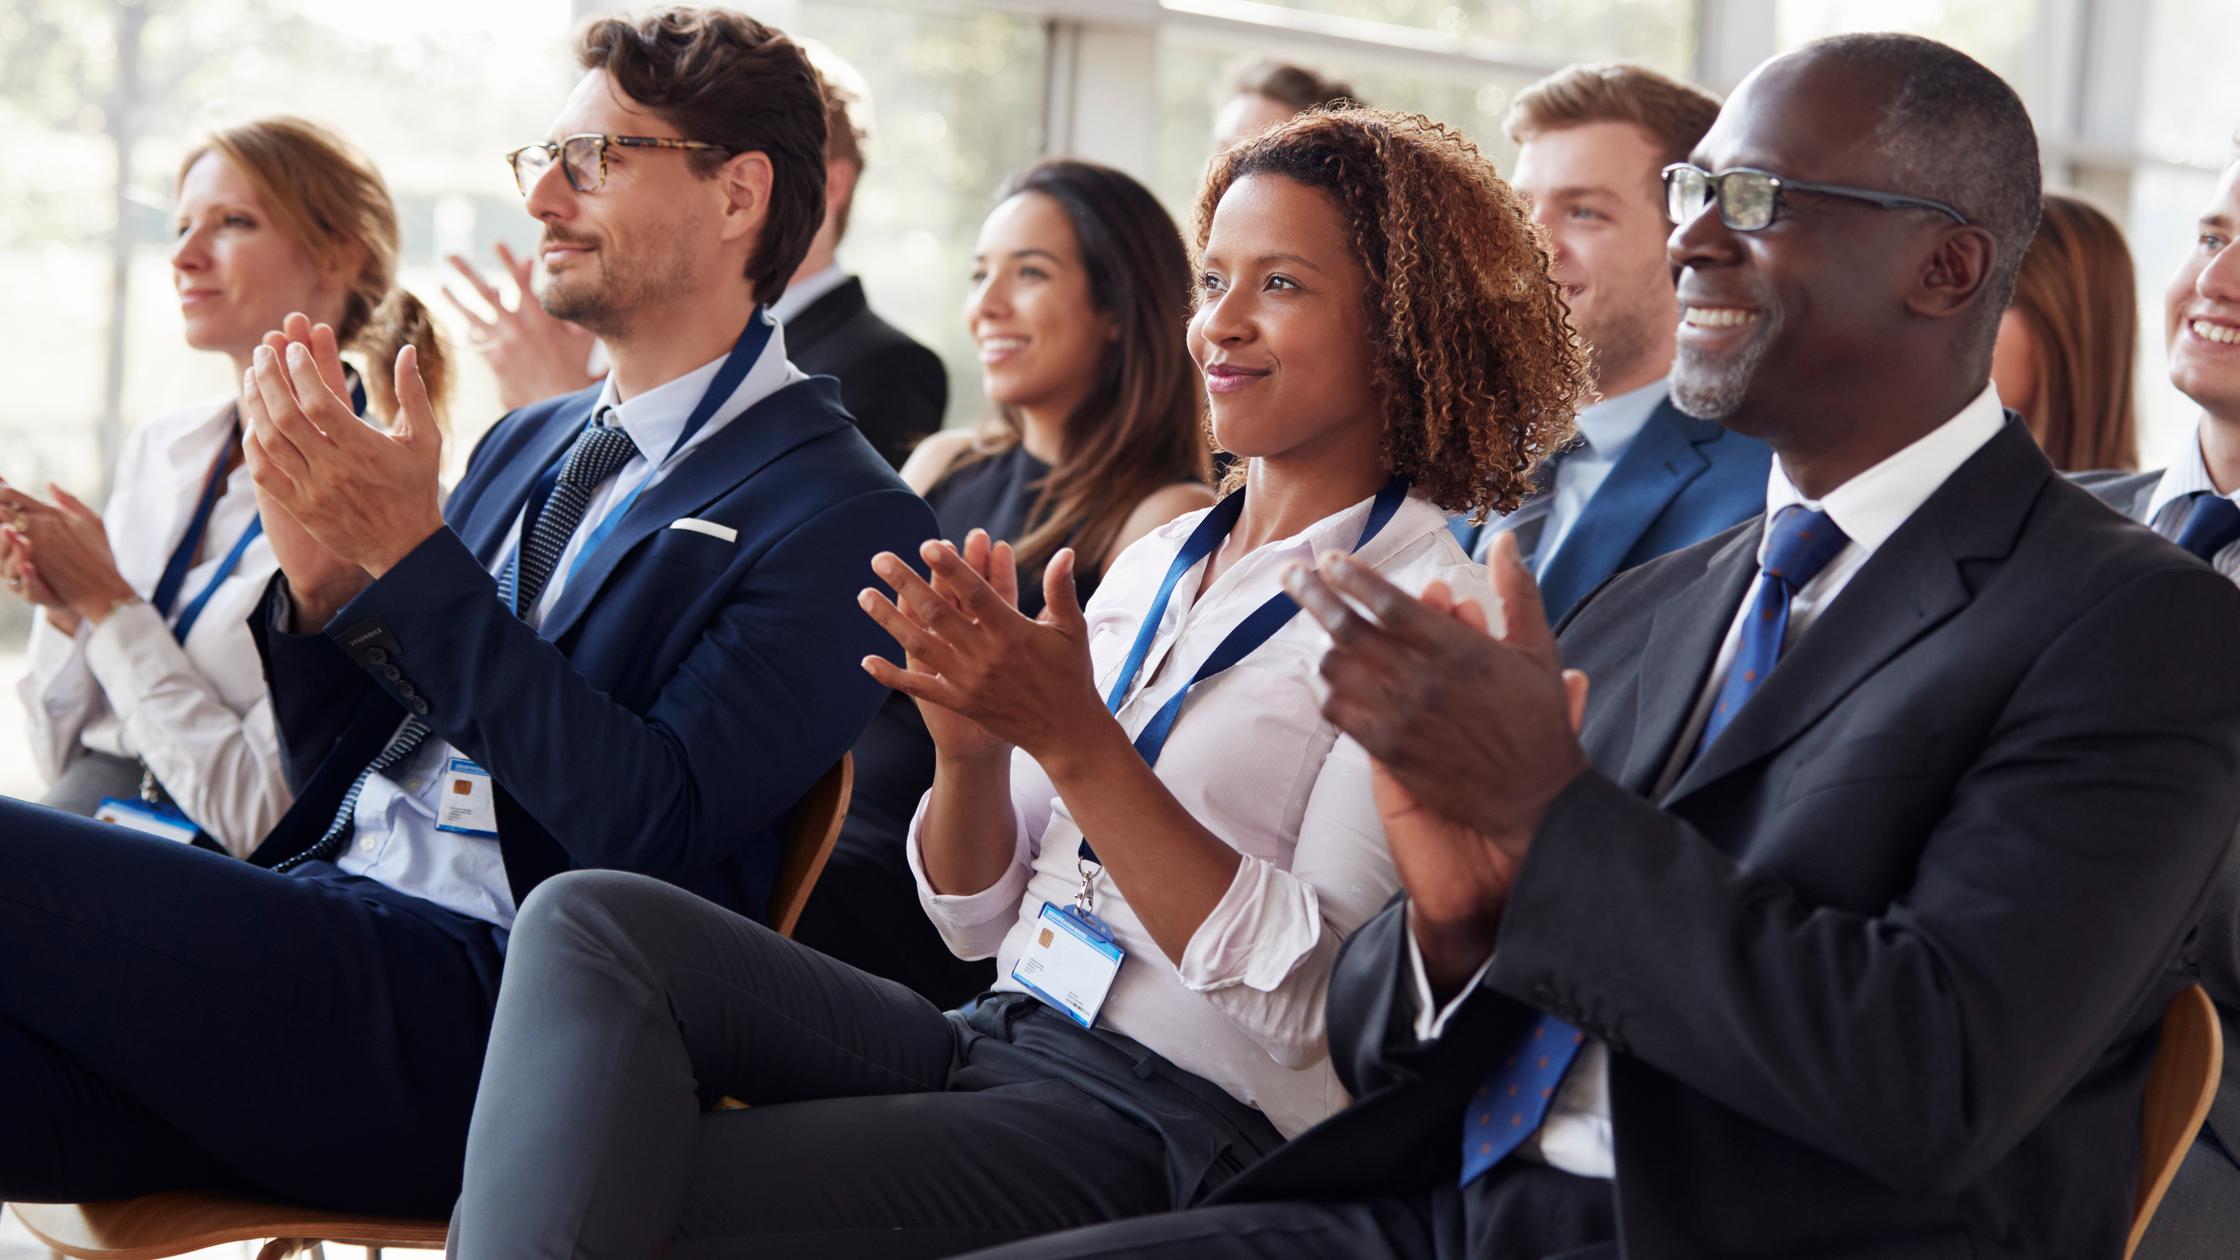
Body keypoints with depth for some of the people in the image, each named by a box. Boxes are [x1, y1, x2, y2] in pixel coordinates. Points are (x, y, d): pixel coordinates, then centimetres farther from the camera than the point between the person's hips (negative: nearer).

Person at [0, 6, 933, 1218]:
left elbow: (656, 826, -16)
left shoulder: (838, 519, -3)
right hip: (310, 950, 7)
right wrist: (321, 581, -1)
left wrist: (413, 558, -16)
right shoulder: (524, 445, 22)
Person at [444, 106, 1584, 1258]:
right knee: (590, 923, -15)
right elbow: (981, 919, 14)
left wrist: (1075, 739, -21)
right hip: (997, 1036, 7)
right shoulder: (1154, 565, 15)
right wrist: (973, 744, -7)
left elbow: (1312, 1000, -16)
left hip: (1174, 1130, -7)